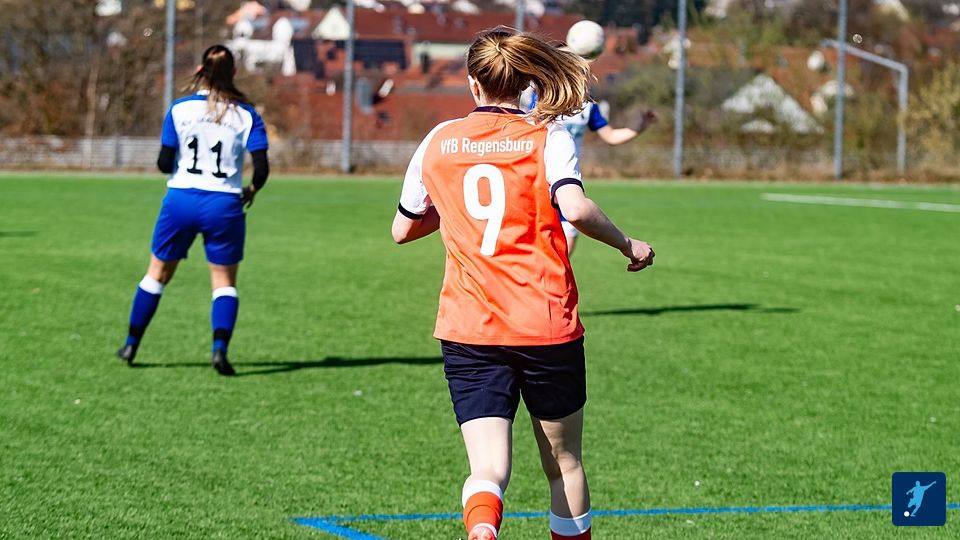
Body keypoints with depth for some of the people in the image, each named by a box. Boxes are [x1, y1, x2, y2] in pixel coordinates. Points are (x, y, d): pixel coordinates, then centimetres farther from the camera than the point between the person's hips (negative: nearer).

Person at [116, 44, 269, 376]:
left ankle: (131, 344, 22)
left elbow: (164, 163, -4)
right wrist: (252, 190, 14)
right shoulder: (246, 115, -3)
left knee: (158, 273, 15)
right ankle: (220, 348, -10)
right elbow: (261, 168, -7)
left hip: (181, 199, 1)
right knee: (224, 280, 9)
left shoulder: (179, 109, -3)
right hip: (224, 205, -1)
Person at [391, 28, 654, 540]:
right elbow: (574, 207, -20)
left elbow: (402, 229, 18)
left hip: (466, 330, 1)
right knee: (564, 463, 16)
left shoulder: (439, 141, 8)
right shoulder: (547, 136, -1)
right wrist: (626, 244, -4)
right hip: (547, 326, -1)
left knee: (488, 466, -8)